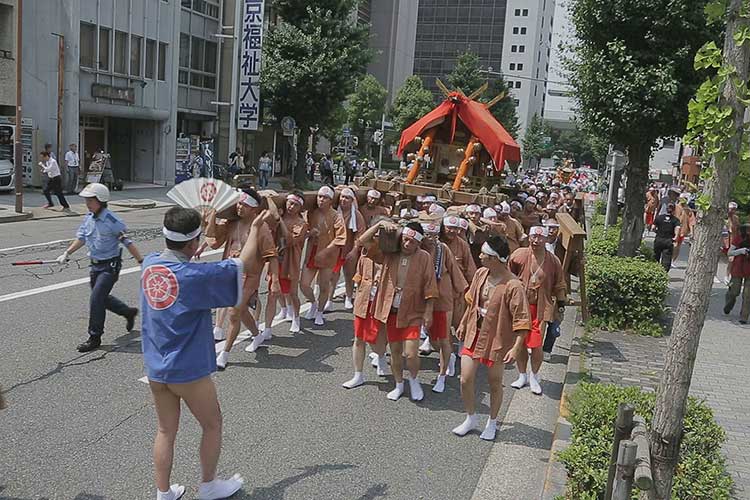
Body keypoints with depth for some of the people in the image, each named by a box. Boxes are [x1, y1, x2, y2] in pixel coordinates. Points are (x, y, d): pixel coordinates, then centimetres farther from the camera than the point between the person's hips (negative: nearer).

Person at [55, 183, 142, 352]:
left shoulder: (112, 221, -20)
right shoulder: (88, 218, 2)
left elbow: (128, 243, -17)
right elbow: (81, 238, 15)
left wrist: (142, 262, -16)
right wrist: (67, 254, 7)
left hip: (110, 266, -8)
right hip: (95, 265, 8)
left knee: (96, 298, -11)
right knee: (101, 297, 18)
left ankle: (95, 338, 2)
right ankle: (129, 312, 41)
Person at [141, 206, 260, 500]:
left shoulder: (149, 263, -5)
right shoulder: (195, 275, -23)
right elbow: (244, 263, -13)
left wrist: (189, 223, 20)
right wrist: (256, 227, 0)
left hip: (155, 368, 6)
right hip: (188, 370, -6)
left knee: (166, 431, 18)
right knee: (212, 424, 17)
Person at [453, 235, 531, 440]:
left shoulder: (513, 286, -22)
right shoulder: (481, 274, -2)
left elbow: (522, 320, -20)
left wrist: (517, 347, -23)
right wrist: (463, 324, 21)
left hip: (496, 340, -5)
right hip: (474, 334, 5)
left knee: (495, 383, 13)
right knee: (465, 379, 3)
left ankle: (492, 422, 35)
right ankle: (471, 419, 27)